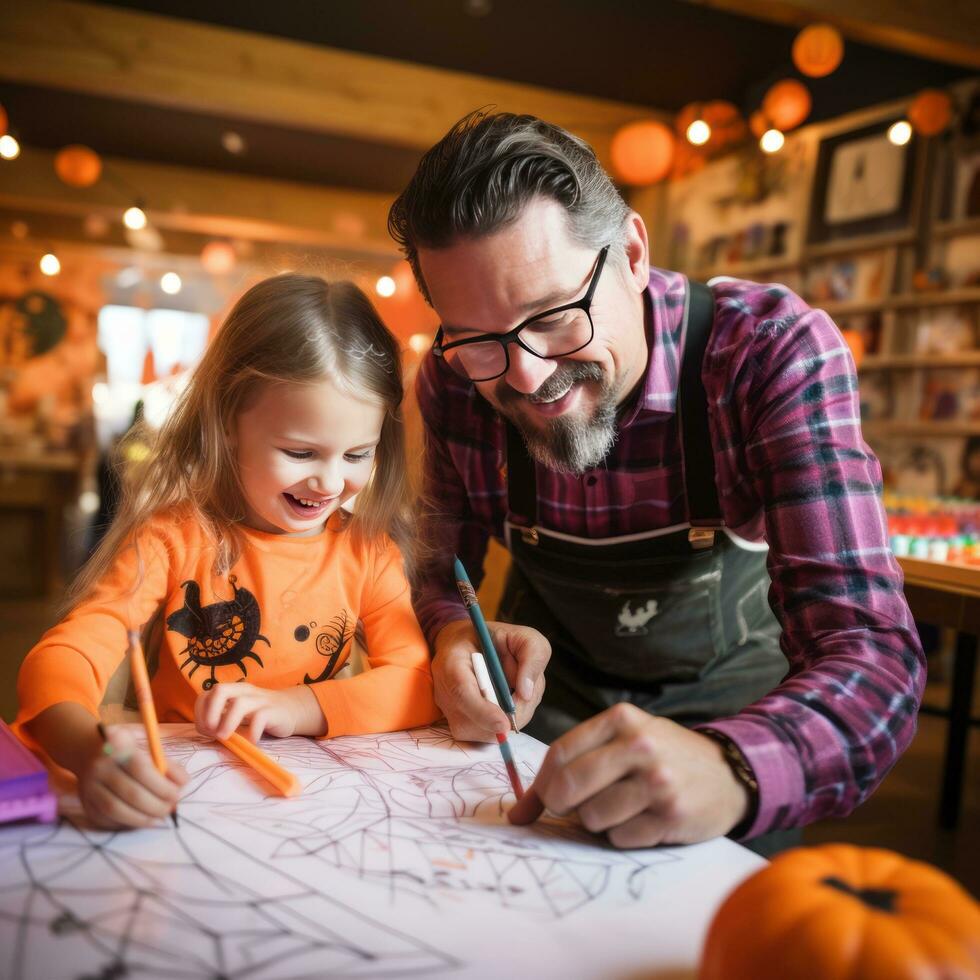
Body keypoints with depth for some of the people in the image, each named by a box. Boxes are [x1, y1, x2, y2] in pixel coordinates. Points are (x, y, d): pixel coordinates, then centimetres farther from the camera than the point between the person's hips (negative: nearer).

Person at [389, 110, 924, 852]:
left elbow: (872, 652, -32)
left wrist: (731, 768, -52)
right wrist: (457, 635, -28)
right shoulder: (456, 379, -17)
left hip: (730, 715, -1)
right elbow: (441, 568, -5)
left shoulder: (775, 351, -27)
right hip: (549, 690, 2)